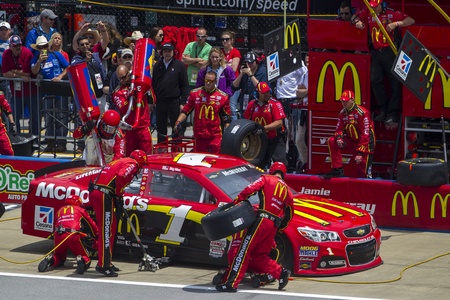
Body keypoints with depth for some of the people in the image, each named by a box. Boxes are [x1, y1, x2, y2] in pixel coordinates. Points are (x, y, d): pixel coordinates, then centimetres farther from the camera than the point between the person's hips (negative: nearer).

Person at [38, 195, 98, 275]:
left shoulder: (60, 211, 31)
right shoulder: (80, 210, 23)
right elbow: (92, 225, 27)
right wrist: (96, 237, 41)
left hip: (58, 236, 3)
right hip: (73, 235, -3)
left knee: (59, 257, 25)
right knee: (86, 259, 11)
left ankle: (50, 259, -10)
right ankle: (81, 261, -26)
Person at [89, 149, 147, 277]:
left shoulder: (120, 161, 28)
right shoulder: (132, 164, 0)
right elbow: (121, 176, -21)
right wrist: (119, 196, -10)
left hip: (94, 193, 10)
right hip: (103, 195, -10)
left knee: (111, 227, 18)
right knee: (106, 230, -8)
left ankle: (106, 262, 25)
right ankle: (103, 265, -10)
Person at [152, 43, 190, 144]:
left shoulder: (179, 65, -1)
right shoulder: (157, 65, 8)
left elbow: (185, 85, -2)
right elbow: (153, 83, 10)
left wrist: (183, 102, -8)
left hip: (174, 101, -3)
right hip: (160, 101, 3)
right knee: (161, 128, 10)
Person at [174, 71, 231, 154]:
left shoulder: (223, 97, 2)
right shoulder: (194, 93, 5)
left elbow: (226, 118, 6)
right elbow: (185, 110, 7)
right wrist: (178, 122, -8)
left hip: (215, 135, -2)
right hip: (199, 134, 2)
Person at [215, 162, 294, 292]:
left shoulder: (266, 179, 7)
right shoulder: (286, 189, 22)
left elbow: (250, 189, -8)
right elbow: (290, 212, 23)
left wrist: (237, 201, -1)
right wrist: (280, 227, 31)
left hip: (262, 219, -6)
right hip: (274, 225, 6)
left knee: (244, 250, -8)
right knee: (259, 256, 17)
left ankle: (231, 283, -14)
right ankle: (281, 273, 3)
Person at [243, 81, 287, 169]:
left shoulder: (275, 104, -9)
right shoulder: (252, 105, 5)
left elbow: (279, 123, -16)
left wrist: (263, 128, -25)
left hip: (275, 141, -5)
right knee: (258, 166, 10)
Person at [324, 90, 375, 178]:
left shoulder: (362, 113, -22)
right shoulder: (343, 113, 2)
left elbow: (365, 135, -25)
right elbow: (339, 129, 7)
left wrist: (360, 152, -29)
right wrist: (338, 138, -19)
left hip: (365, 142, -7)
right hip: (352, 140, 7)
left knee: (363, 173, -9)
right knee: (332, 141, -12)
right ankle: (337, 170, -10)